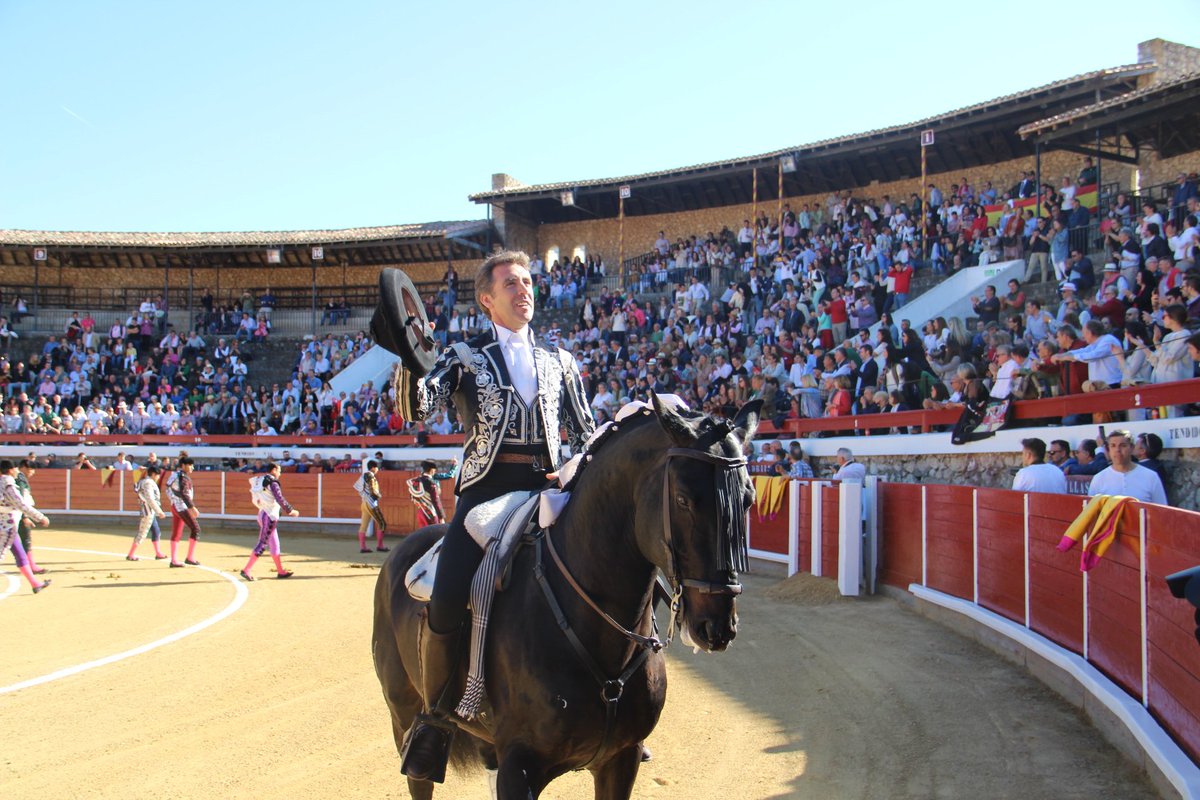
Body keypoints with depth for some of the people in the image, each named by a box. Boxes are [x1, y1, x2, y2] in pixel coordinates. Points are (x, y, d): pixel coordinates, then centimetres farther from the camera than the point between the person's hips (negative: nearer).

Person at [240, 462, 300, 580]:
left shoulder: (259, 481, 12)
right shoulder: (272, 482, -13)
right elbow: (280, 499, -20)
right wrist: (290, 510, -10)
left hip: (262, 513, 9)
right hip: (270, 515, -9)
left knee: (274, 544, 16)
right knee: (262, 543, -8)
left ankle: (281, 571, 23)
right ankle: (246, 570, -12)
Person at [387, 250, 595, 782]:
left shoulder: (559, 363, 20)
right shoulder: (465, 358, 10)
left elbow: (585, 434, 22)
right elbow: (416, 407, -5)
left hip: (548, 489, 3)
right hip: (487, 488, -3)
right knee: (445, 603, -21)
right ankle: (435, 715, 3)